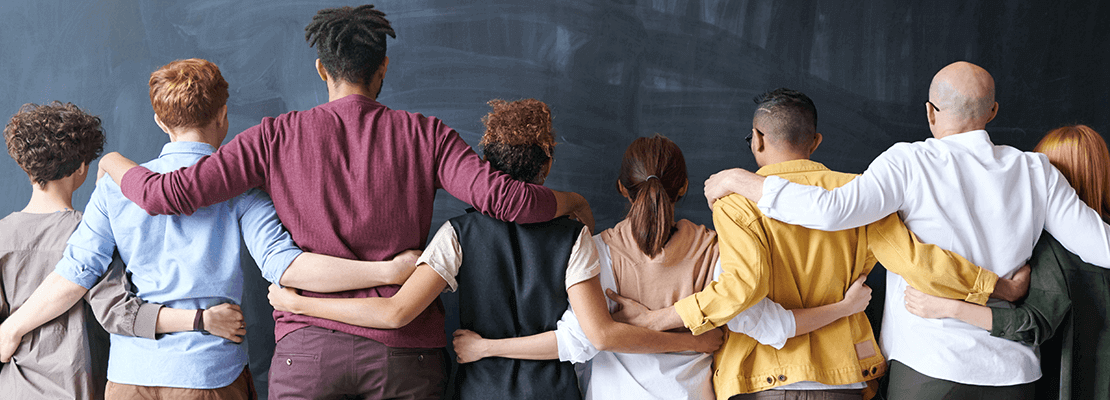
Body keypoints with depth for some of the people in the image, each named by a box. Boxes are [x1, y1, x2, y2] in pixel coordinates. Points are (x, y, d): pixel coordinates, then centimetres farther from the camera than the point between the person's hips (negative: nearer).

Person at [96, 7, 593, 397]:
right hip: (405, 349, 0)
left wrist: (116, 163, 21)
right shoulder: (425, 135, 0)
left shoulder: (277, 136, 2)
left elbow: (166, 194, 0)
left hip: (309, 344, 0)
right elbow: (501, 196, -11)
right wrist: (573, 201, 8)